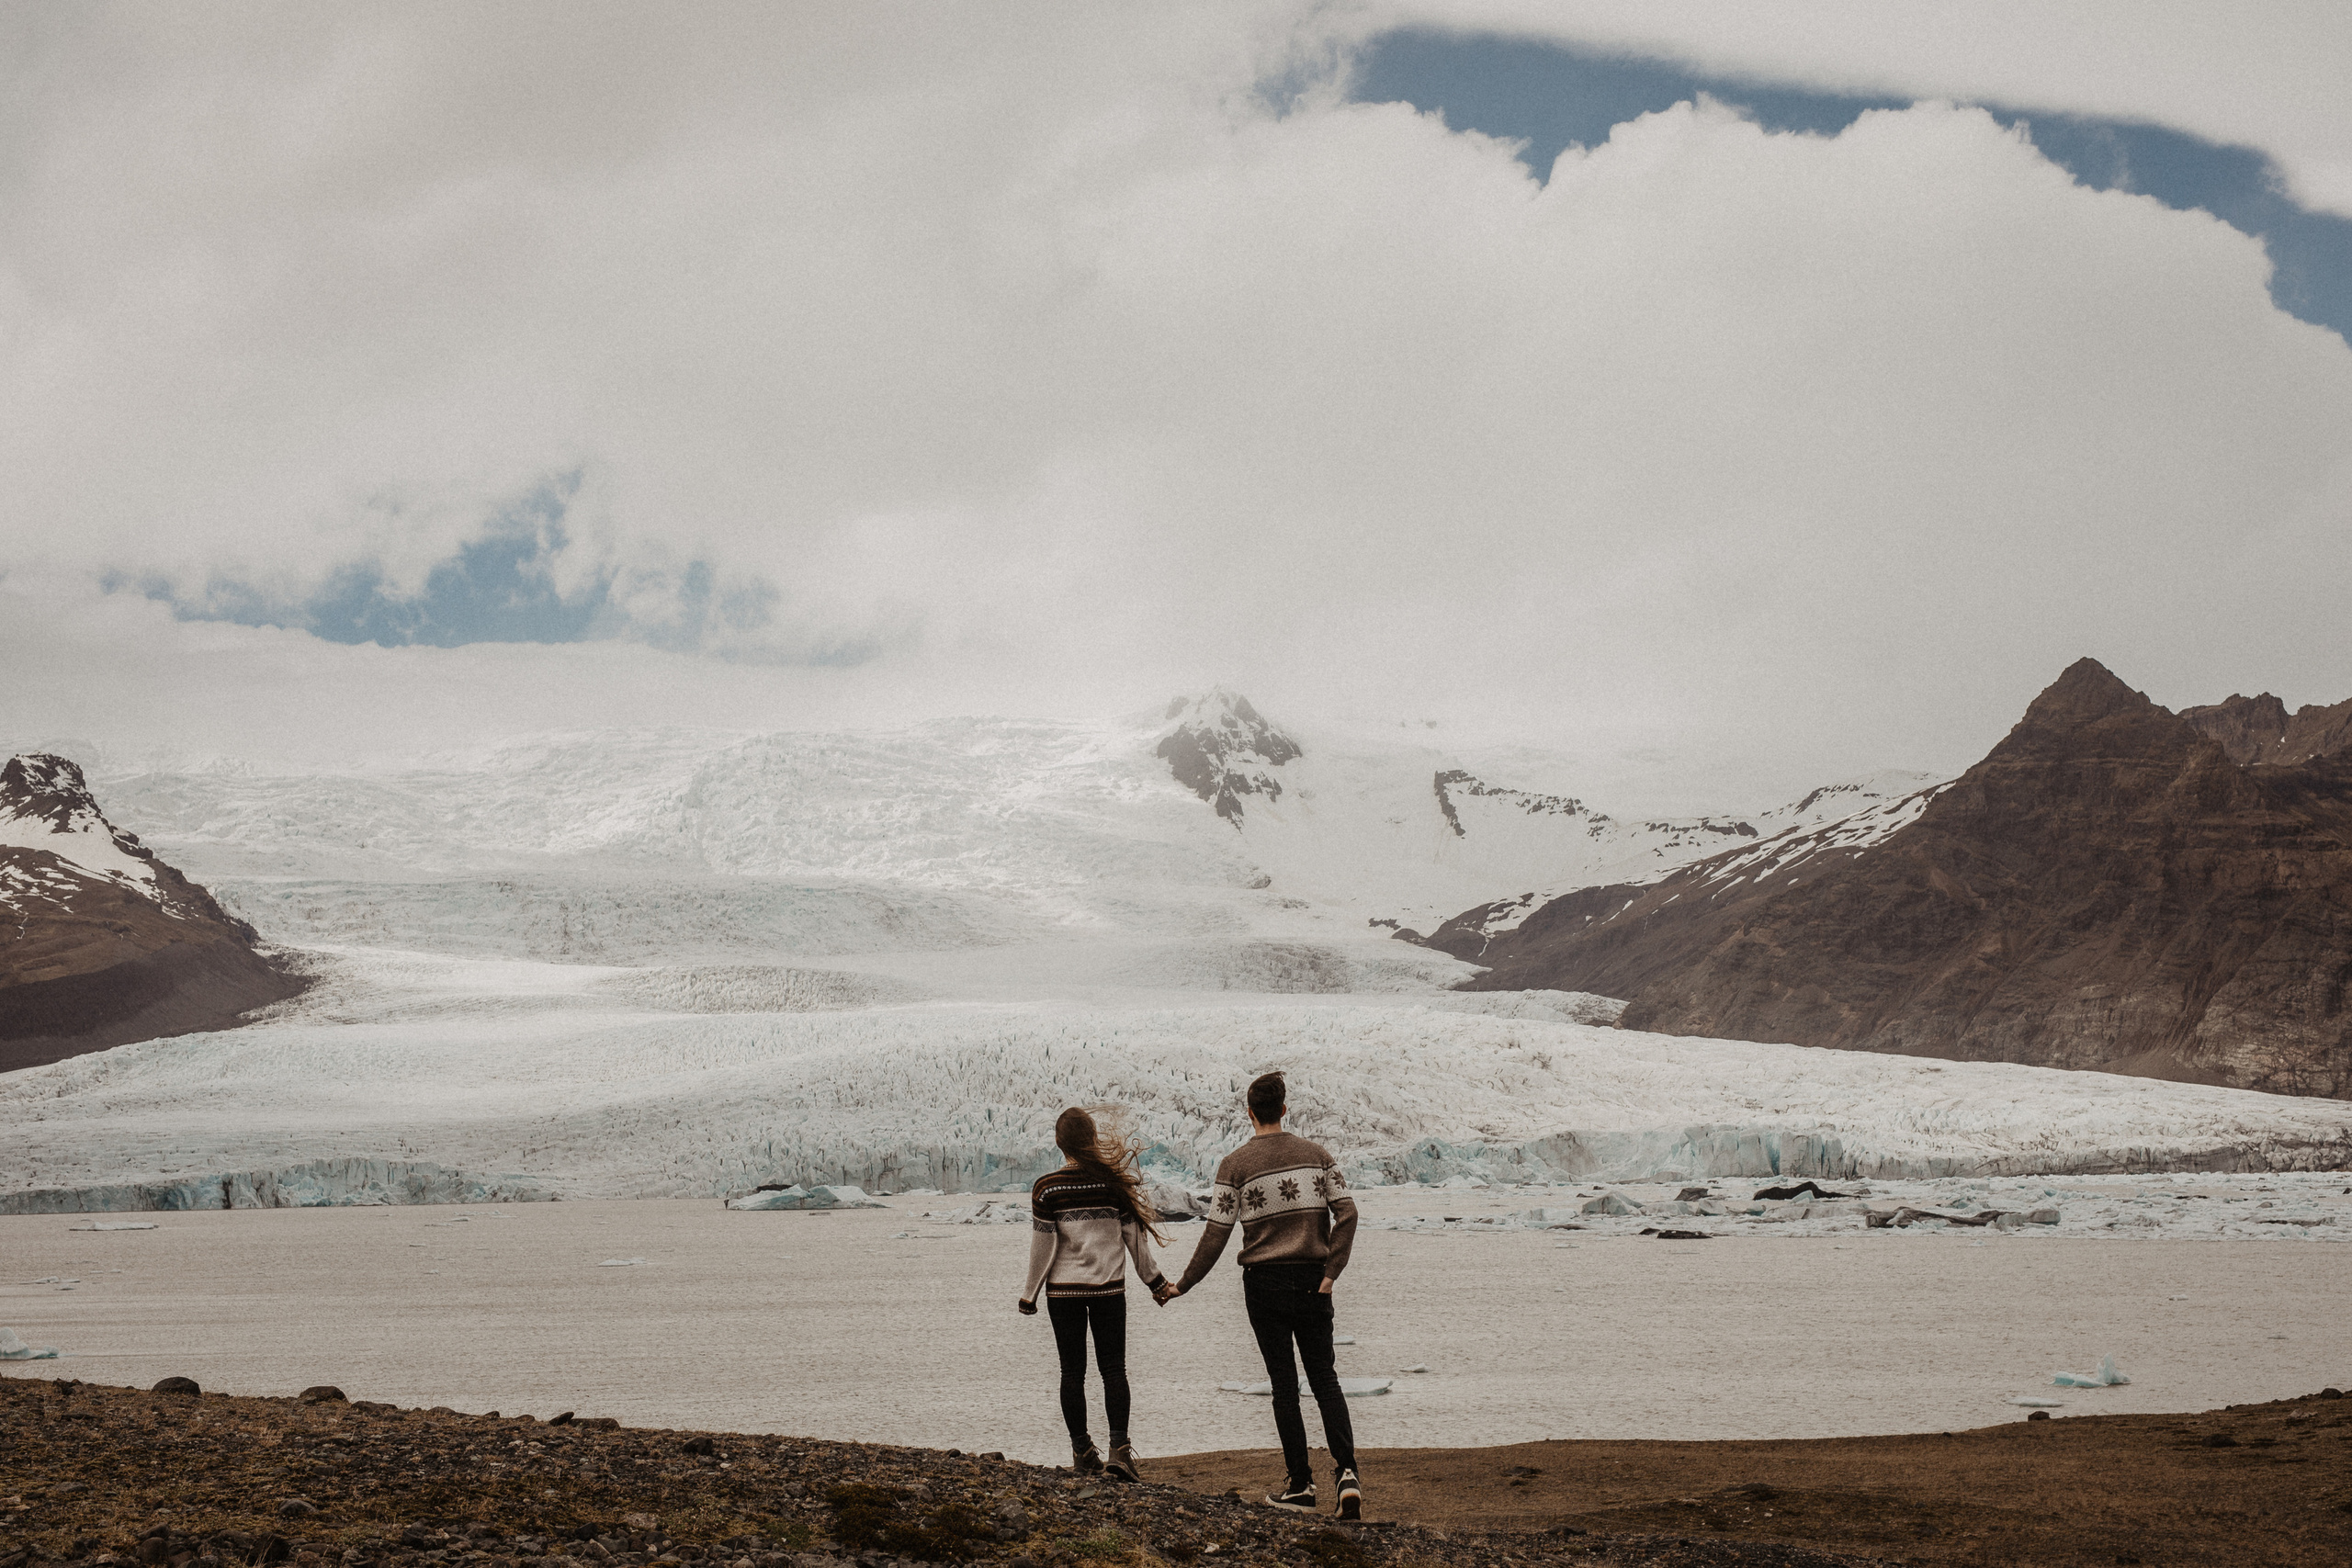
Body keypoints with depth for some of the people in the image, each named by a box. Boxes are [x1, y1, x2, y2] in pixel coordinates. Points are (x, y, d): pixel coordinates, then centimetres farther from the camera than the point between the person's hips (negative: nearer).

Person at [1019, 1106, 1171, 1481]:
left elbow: (1042, 1247, -7)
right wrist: (1155, 1281, 13)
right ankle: (1119, 1446, -8)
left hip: (1063, 1290, -1)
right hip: (1109, 1288, 1)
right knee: (1114, 1368, 5)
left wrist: (1029, 1294, 4)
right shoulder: (1115, 1183, -5)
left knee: (1072, 1372, 8)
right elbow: (1135, 1239, 1)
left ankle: (1082, 1451, 12)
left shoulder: (1047, 1188, -9)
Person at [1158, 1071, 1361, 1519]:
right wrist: (1330, 1272, -3)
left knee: (1285, 1385, 6)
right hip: (1312, 1280, 2)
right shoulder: (1316, 1154, 5)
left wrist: (1182, 1286, 3)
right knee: (1324, 1377, 9)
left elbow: (1215, 1236, -6)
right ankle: (1345, 1469, -9)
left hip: (1265, 1283, -2)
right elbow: (1347, 1214, -4)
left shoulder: (1236, 1164, -4)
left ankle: (1301, 1484, 9)